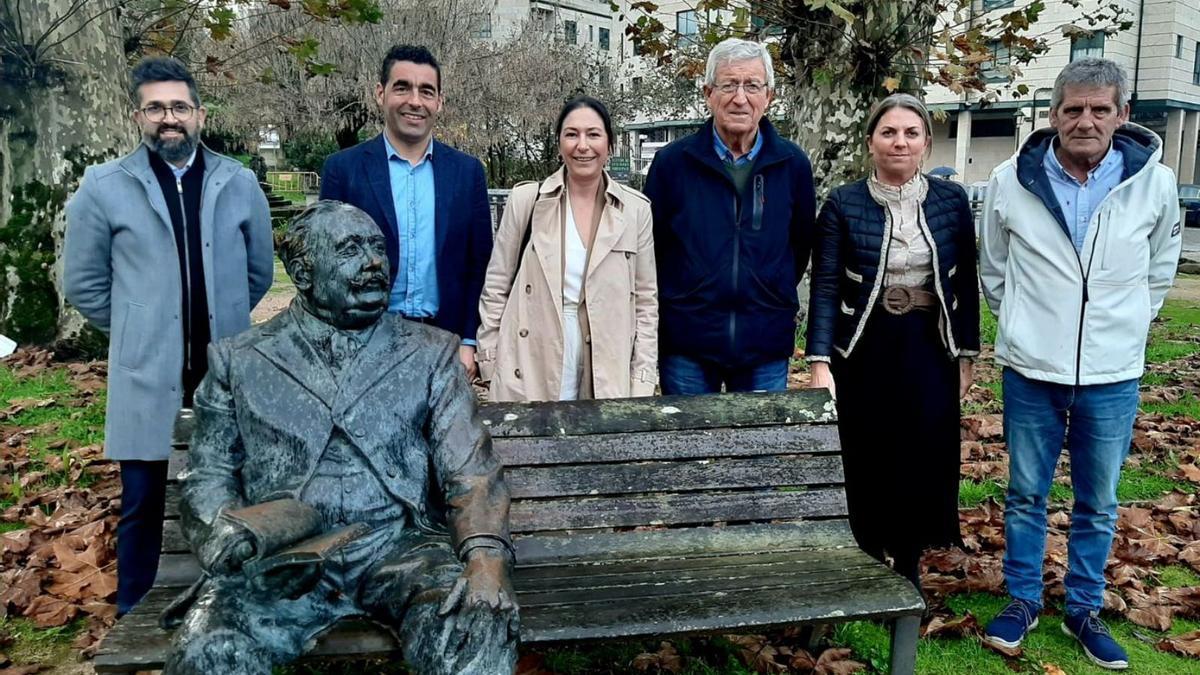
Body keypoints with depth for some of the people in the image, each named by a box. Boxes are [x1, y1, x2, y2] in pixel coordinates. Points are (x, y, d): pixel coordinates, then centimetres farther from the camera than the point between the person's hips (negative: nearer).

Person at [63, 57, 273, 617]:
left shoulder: (239, 183, 1)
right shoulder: (104, 186, -2)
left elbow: (260, 271, 12)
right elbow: (83, 283, 5)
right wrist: (137, 332, 7)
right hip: (146, 378, -1)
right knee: (143, 506, 9)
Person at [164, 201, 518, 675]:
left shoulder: (429, 353, 10)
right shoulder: (239, 361, 12)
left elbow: (470, 470, 0)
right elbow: (208, 476, 10)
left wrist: (486, 557, -19)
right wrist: (223, 533, -14)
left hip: (399, 543, 0)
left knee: (481, 628, -30)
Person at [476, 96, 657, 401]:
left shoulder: (635, 210, 1)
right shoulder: (526, 200, -2)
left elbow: (646, 300, 5)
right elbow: (496, 289, 3)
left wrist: (642, 385, 1)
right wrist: (491, 367, 1)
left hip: (607, 378, 1)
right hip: (528, 377, -1)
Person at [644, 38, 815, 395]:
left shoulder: (793, 164, 1)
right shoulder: (672, 161, -3)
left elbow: (801, 244, 11)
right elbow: (649, 245, 5)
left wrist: (774, 302, 13)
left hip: (767, 347, 1)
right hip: (686, 345, -1)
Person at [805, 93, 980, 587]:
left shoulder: (952, 201, 2)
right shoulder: (843, 205, -4)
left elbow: (966, 284, 7)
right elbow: (825, 288, -6)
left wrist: (967, 355, 6)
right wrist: (820, 362, -13)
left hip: (929, 352, 2)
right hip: (864, 352, -2)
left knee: (923, 464, 7)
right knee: (866, 467, 6)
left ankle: (908, 567, 27)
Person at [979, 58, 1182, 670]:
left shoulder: (1155, 182, -5)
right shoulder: (1011, 181, -6)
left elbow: (1160, 268, 12)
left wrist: (1125, 328, 13)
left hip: (1114, 378, 1)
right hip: (1031, 372, 0)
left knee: (1098, 505, 12)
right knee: (1026, 495, 11)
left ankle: (1084, 609, 30)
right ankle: (1023, 600, 28)